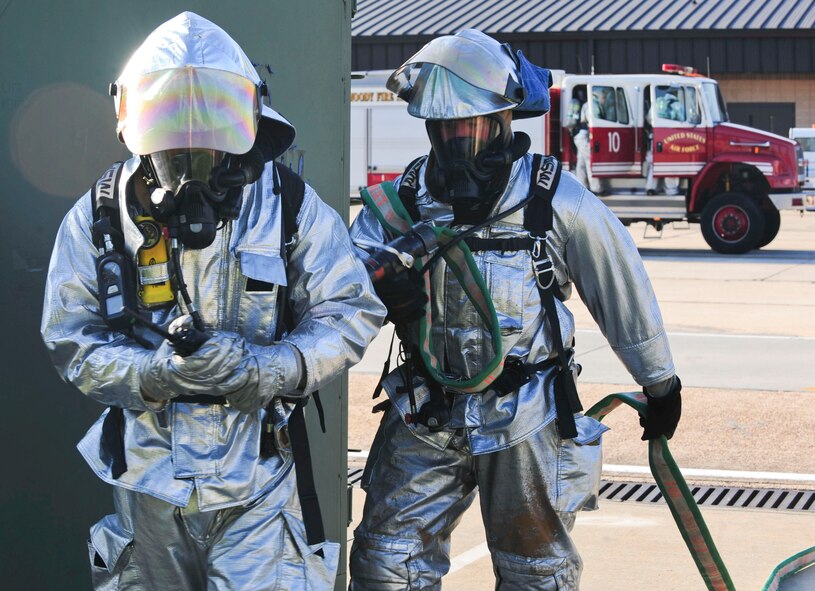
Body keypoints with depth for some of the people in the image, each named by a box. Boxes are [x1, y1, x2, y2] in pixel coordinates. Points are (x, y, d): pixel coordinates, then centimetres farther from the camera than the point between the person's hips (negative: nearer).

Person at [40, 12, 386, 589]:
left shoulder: (292, 206, -5)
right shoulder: (99, 218, -3)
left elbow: (352, 314, -4)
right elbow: (71, 342, -4)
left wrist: (264, 371, -21)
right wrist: (157, 374, -23)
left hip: (257, 481, -2)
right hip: (148, 480, 2)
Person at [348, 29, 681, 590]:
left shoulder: (556, 201, -9)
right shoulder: (402, 201, -2)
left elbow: (623, 289, 1)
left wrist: (660, 384, 9)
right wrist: (380, 285, -33)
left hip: (526, 418, -2)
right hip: (426, 417, 2)